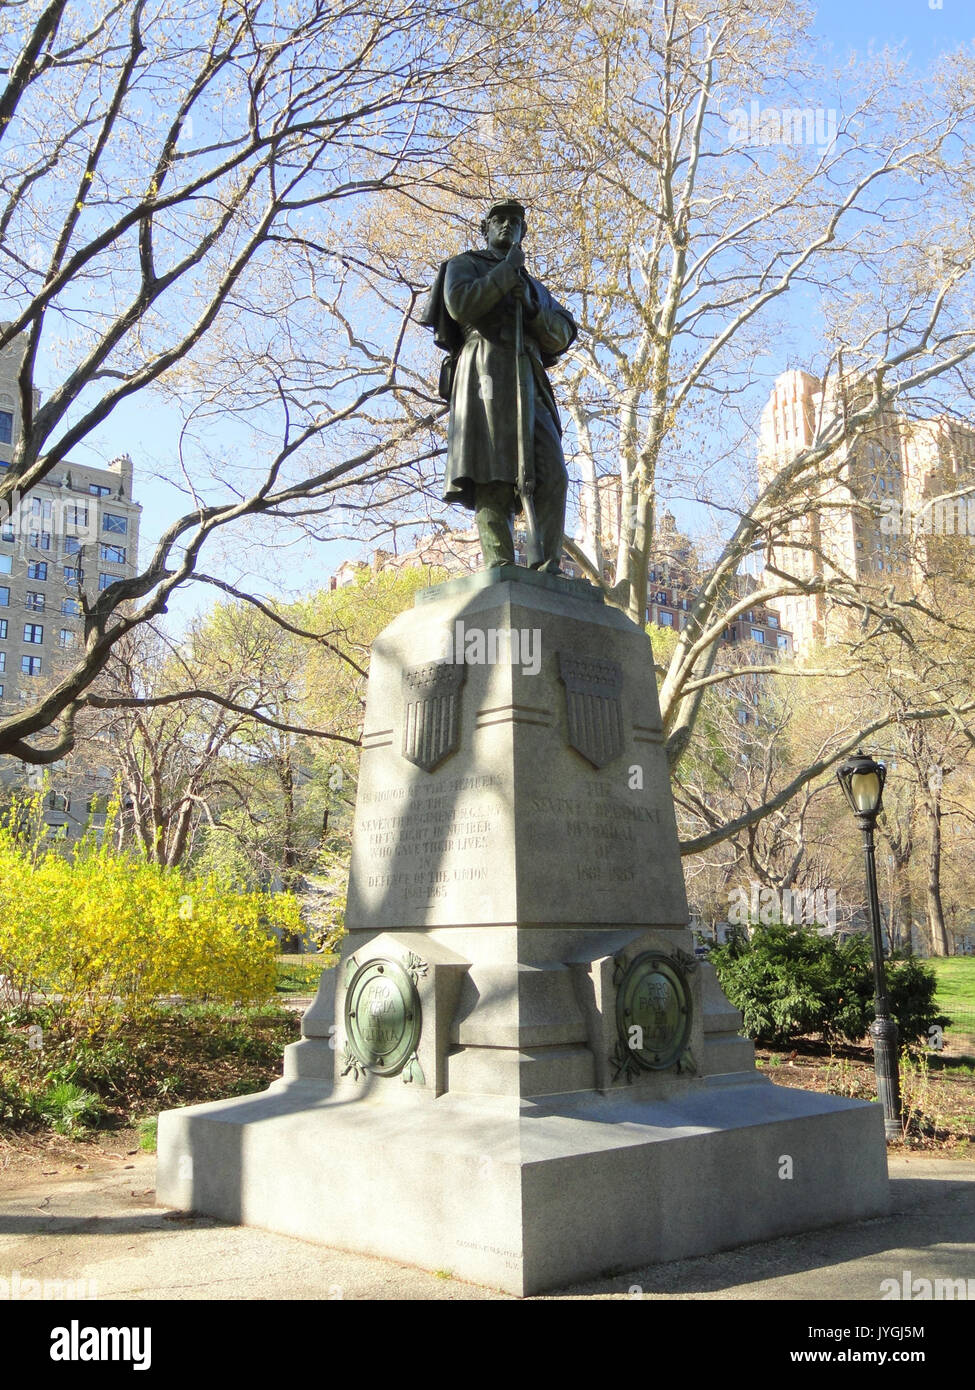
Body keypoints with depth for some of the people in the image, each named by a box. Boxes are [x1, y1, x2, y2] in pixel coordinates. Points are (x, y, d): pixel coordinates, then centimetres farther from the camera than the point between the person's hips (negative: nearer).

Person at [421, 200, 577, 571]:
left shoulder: (534, 285, 34)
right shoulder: (465, 265, 20)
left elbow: (562, 336, 18)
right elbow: (460, 305, -4)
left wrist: (531, 305, 0)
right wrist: (507, 270, 3)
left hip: (528, 381, 6)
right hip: (486, 369, -5)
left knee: (552, 475, -10)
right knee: (493, 476, -18)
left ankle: (549, 568, -14)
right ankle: (501, 568, -26)